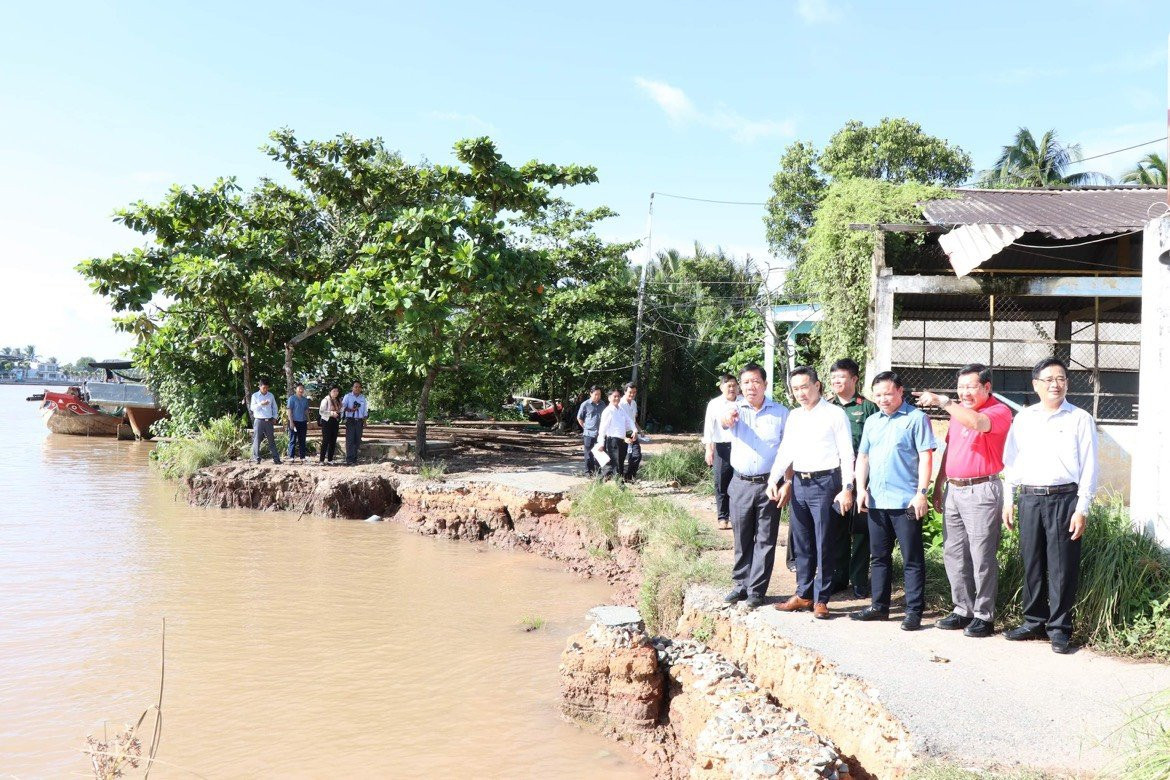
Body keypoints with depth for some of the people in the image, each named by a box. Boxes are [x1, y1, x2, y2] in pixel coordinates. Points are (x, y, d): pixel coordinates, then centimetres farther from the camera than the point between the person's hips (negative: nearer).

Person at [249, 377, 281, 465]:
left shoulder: (271, 396, 11)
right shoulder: (255, 395, 3)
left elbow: (274, 407, 17)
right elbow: (252, 407, -5)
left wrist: (274, 417, 7)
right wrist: (261, 404, -21)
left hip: (269, 421, 3)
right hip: (259, 420, -3)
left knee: (271, 440, 4)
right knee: (257, 440, -4)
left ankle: (276, 459, 3)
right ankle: (256, 459, 1)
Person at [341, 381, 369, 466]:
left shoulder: (363, 398, 15)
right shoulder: (348, 396, 5)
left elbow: (365, 411, 18)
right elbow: (343, 407, -4)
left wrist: (364, 421, 11)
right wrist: (350, 409, -22)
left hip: (359, 421, 3)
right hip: (350, 420, -3)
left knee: (357, 440, 2)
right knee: (350, 440, -9)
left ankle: (354, 459, 6)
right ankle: (349, 460, -11)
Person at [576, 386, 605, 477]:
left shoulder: (602, 404, 8)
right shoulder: (585, 404, -4)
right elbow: (579, 418, 6)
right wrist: (585, 427, 2)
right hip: (589, 433, -3)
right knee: (589, 454, 3)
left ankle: (597, 470, 14)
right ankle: (588, 471, 13)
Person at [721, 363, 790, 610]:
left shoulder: (781, 413, -1)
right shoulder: (737, 409, 0)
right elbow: (725, 421, -24)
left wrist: (787, 484, -8)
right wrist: (727, 420, -48)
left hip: (769, 485, -1)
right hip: (741, 484, 2)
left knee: (765, 541, 3)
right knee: (742, 539, 10)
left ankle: (756, 590, 11)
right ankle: (741, 585, 22)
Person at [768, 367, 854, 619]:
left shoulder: (835, 414, -4)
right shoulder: (794, 416, 13)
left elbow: (846, 454, -7)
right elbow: (785, 451, 14)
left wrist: (847, 488, -13)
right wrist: (773, 480, 1)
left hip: (825, 483, -6)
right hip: (799, 483, 6)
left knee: (824, 545, 1)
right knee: (802, 544, 12)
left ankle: (821, 600, 10)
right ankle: (803, 595, 23)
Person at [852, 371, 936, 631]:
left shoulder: (916, 418, -3)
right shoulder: (871, 421, 15)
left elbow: (925, 457, -8)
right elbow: (862, 457, 18)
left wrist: (921, 493, -15)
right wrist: (861, 488, 5)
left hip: (905, 501, -6)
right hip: (876, 500, 6)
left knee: (912, 559, 0)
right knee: (878, 557, 13)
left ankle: (914, 611, 5)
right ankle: (879, 606, 23)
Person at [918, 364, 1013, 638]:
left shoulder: (999, 411, -8)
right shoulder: (958, 410, 15)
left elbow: (977, 422, -30)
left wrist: (942, 401, -29)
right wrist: (938, 486, 20)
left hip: (981, 491, -7)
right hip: (953, 489, 8)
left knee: (982, 556, -3)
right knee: (953, 554, 10)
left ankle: (984, 616, 6)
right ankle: (963, 610, 20)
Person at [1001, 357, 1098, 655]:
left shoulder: (1080, 419, 2)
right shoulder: (1023, 418, 12)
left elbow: (1089, 467, -2)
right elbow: (1011, 460, 13)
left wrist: (1081, 509, -7)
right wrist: (1008, 500, 9)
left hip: (1064, 499, -3)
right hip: (1029, 498, 3)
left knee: (1062, 566, 0)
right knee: (1032, 563, 9)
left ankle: (1059, 628, 9)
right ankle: (1034, 622, 21)